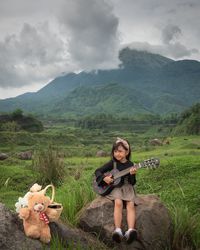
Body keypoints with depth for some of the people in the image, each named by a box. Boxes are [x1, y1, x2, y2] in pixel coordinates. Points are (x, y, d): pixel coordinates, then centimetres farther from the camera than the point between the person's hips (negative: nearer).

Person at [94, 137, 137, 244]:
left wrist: (132, 175, -18)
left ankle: (130, 231, -37)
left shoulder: (130, 165, 4)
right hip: (114, 187, -1)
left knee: (130, 204, -25)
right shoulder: (112, 163, 3)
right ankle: (118, 230, -35)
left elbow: (132, 183, 2)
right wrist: (104, 178, -13)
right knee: (118, 203, -30)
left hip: (127, 187, 1)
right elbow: (97, 171, 4)